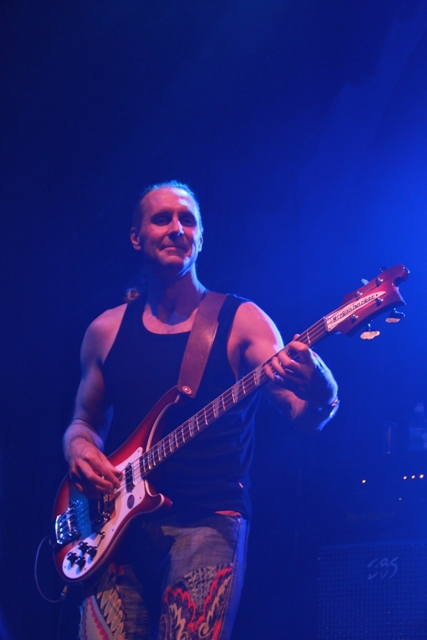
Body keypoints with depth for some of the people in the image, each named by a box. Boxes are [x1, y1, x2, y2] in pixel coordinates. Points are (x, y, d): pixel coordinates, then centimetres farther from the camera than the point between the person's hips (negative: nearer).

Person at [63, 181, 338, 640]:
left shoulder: (241, 321, 3)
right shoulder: (106, 330, 13)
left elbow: (304, 416, -6)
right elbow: (85, 420, 24)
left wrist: (319, 393, -30)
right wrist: (80, 449, 0)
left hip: (209, 521, -2)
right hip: (118, 521, 3)